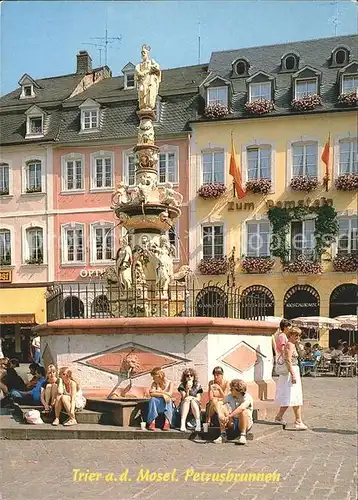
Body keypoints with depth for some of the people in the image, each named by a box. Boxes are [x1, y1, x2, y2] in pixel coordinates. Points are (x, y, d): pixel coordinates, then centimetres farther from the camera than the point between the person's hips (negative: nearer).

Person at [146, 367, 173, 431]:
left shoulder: (169, 383, -3)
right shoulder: (155, 383, 2)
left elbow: (169, 394, -18)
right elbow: (151, 394, -15)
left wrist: (157, 391, -14)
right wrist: (162, 395, -27)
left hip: (167, 405, -2)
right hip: (157, 404, 2)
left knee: (168, 400, -34)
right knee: (152, 399, -30)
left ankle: (167, 422, -36)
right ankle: (152, 422, -34)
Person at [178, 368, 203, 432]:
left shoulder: (197, 385, 2)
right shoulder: (182, 385, -1)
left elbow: (198, 399, -1)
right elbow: (184, 398, -12)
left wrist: (192, 398, -20)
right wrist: (187, 389, -28)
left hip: (195, 408, 0)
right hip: (184, 408, 0)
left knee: (192, 401, -29)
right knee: (187, 400, -30)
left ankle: (198, 423, -37)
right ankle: (182, 424, -44)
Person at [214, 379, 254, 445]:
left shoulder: (247, 397, -16)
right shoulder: (229, 397, 0)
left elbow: (241, 408, -34)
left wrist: (229, 416, -42)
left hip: (246, 423, -4)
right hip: (232, 422, 4)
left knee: (244, 411, -32)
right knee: (222, 411, -17)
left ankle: (243, 436, -28)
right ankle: (223, 435, -16)